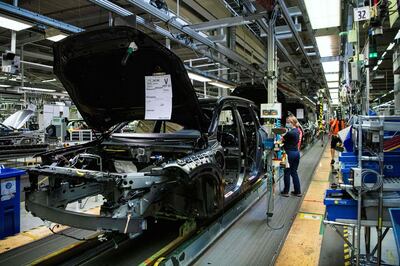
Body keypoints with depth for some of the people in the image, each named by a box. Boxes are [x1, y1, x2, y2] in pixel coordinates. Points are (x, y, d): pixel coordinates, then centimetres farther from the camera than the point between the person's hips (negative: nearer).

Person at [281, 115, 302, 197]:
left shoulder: (290, 133, -21)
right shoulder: (297, 130, 6)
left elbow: (283, 140, -11)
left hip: (290, 153, -8)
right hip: (296, 153, 8)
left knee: (287, 172, 5)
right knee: (294, 172, 15)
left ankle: (286, 192, 14)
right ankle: (298, 191, 20)